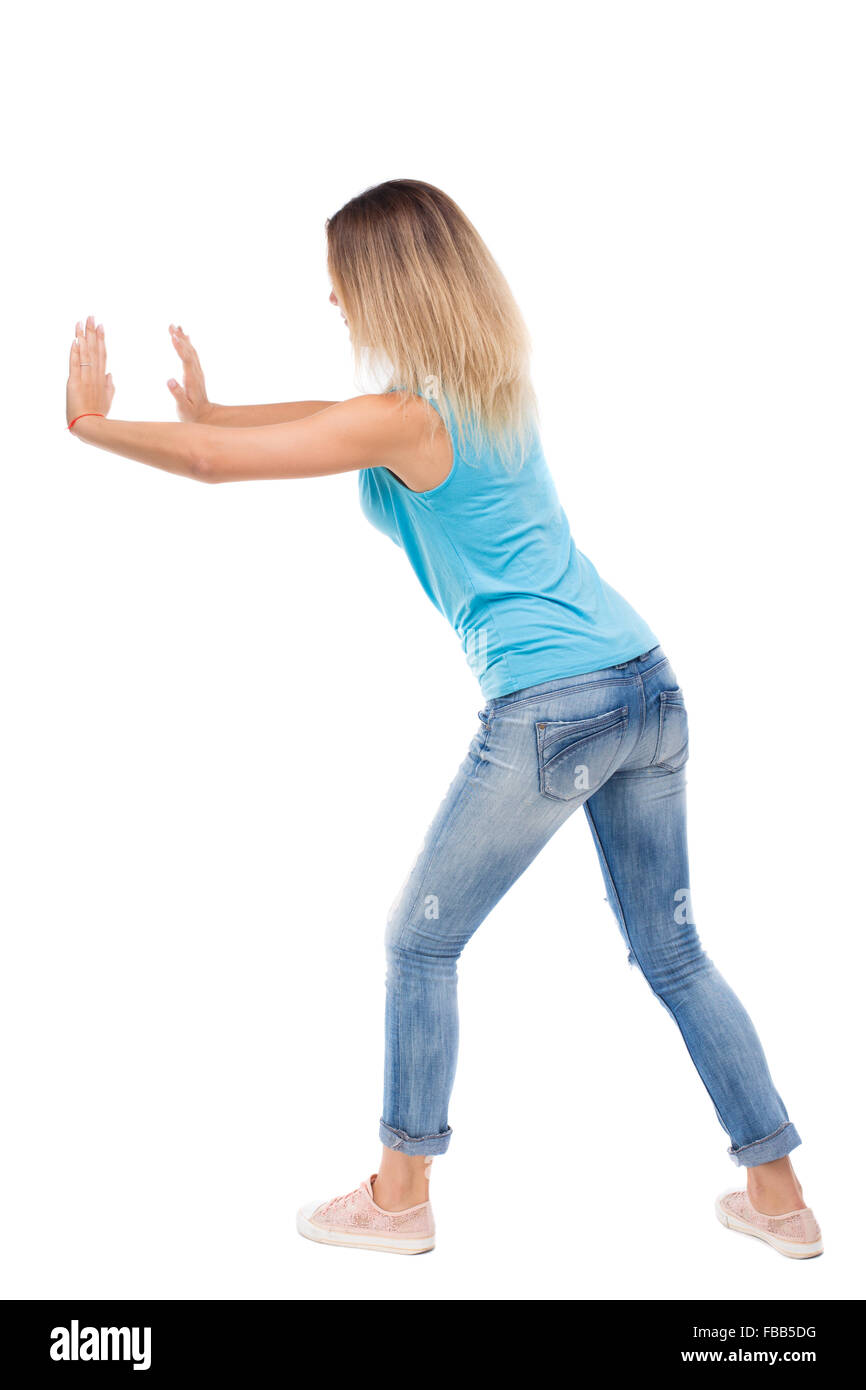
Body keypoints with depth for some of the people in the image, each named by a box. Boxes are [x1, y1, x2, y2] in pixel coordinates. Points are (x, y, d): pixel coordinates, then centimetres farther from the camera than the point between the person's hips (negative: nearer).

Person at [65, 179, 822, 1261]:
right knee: (672, 953, 17)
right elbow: (342, 418, 28)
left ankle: (399, 1198, 24)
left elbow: (215, 463, -5)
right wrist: (206, 409, 33)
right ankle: (778, 1197, 25)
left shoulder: (406, 421, -11)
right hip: (647, 685, 8)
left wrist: (93, 421, 11)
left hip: (550, 710, -8)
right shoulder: (498, 388, 14)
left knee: (420, 942, 11)